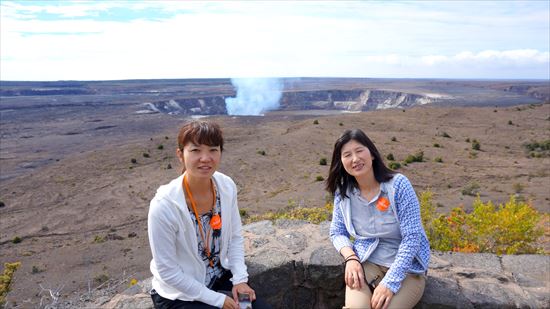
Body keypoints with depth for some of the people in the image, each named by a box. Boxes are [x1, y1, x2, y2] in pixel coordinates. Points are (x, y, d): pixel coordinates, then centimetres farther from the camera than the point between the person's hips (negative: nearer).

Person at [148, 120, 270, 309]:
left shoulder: (227, 186, -13)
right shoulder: (164, 206, -28)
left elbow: (235, 237, 1)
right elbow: (168, 272, -20)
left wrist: (240, 278, -10)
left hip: (220, 278, 5)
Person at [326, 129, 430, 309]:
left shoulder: (398, 184, -15)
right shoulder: (343, 192, -4)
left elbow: (412, 237, -17)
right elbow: (337, 233, 5)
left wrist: (390, 282, -24)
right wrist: (350, 257, -16)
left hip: (405, 268, -1)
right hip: (366, 263, 2)